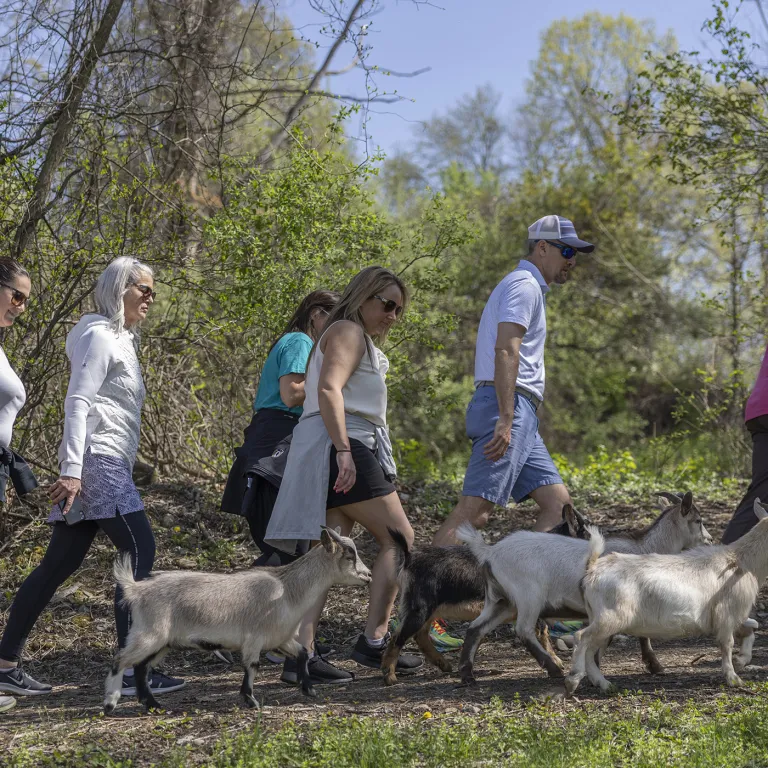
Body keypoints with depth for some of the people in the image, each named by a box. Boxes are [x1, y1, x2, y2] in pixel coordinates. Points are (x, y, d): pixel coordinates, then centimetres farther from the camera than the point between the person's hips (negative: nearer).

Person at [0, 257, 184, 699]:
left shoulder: (120, 339, 23)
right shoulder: (99, 335, -6)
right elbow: (78, 401, -16)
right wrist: (71, 468, -25)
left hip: (109, 464, 9)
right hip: (98, 461, -9)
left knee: (60, 563, 6)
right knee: (140, 552, -13)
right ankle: (131, 670, -15)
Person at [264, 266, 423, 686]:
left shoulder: (359, 339, 29)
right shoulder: (348, 331, -4)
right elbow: (329, 389, -18)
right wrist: (344, 451, -26)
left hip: (342, 451, 10)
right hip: (342, 447, -10)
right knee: (399, 539, -6)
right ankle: (374, 640, -6)